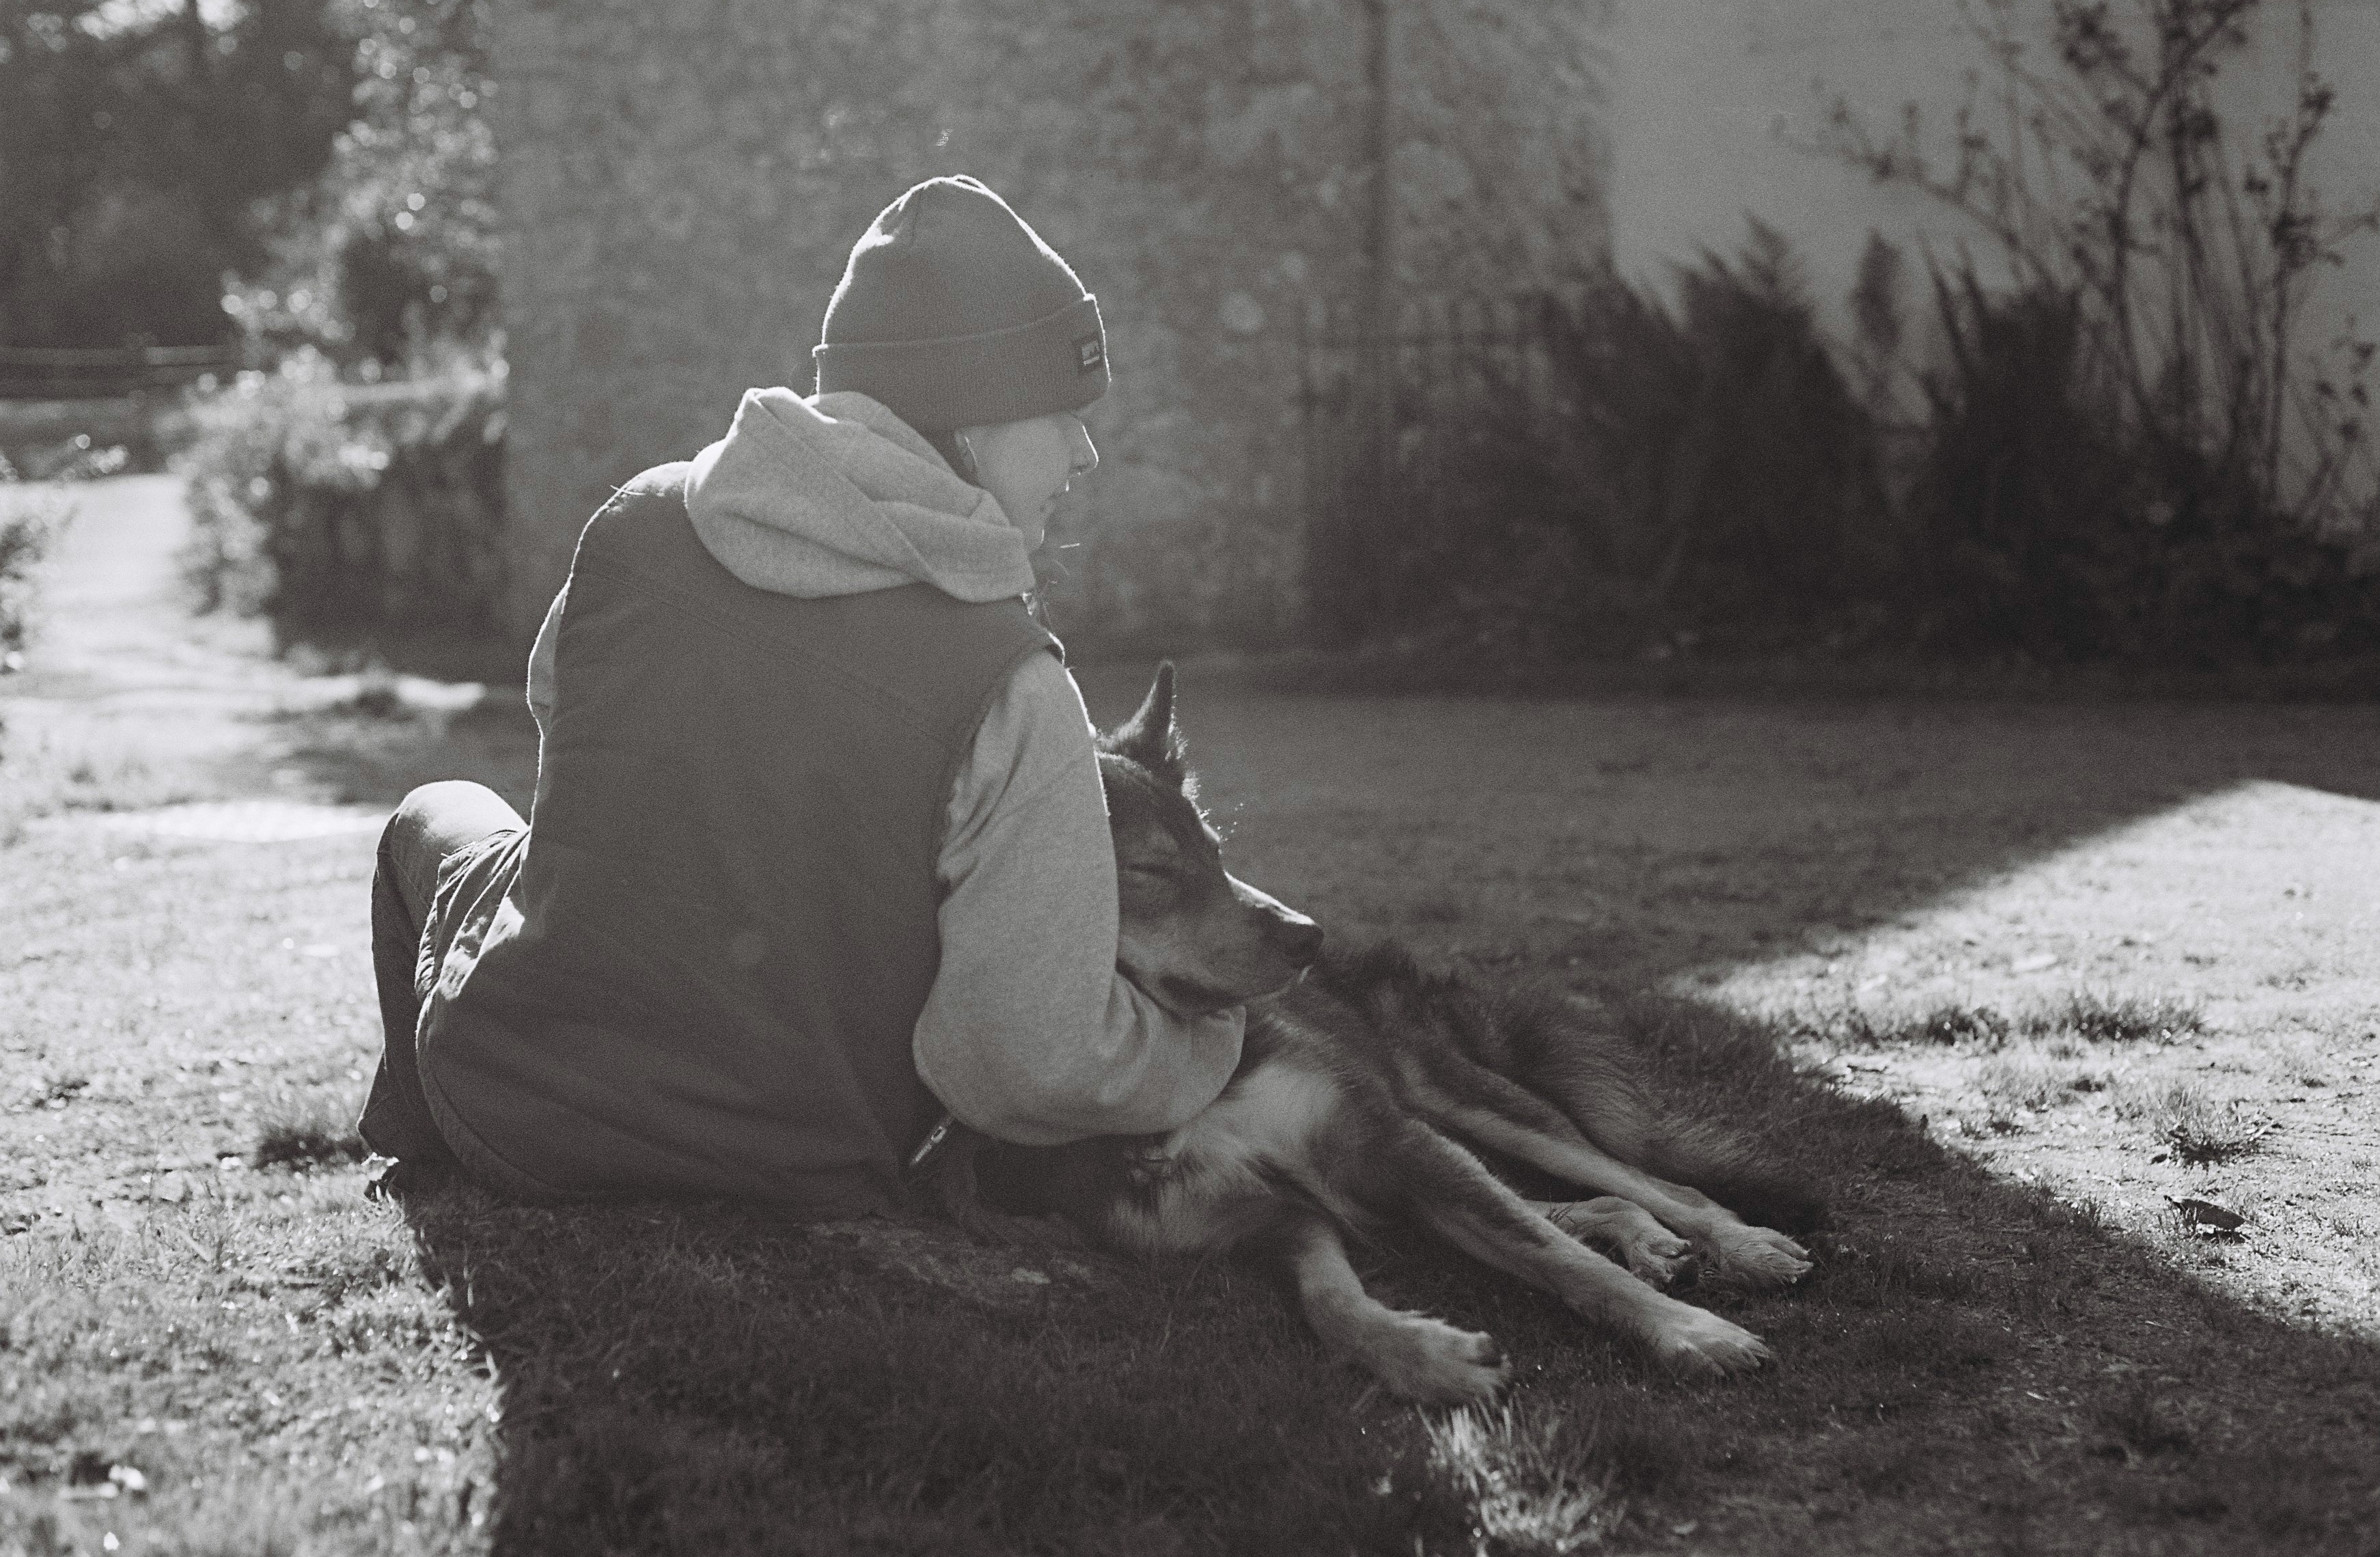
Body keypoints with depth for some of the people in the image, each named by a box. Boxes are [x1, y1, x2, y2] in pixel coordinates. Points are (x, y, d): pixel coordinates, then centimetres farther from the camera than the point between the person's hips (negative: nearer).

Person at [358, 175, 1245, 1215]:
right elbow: (1039, 1059, -27)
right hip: (793, 1184, -1)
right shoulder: (1014, 691, -25)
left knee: (438, 815, 33)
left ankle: (422, 1156, 53)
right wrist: (1210, 1049, -8)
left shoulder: (638, 525, -13)